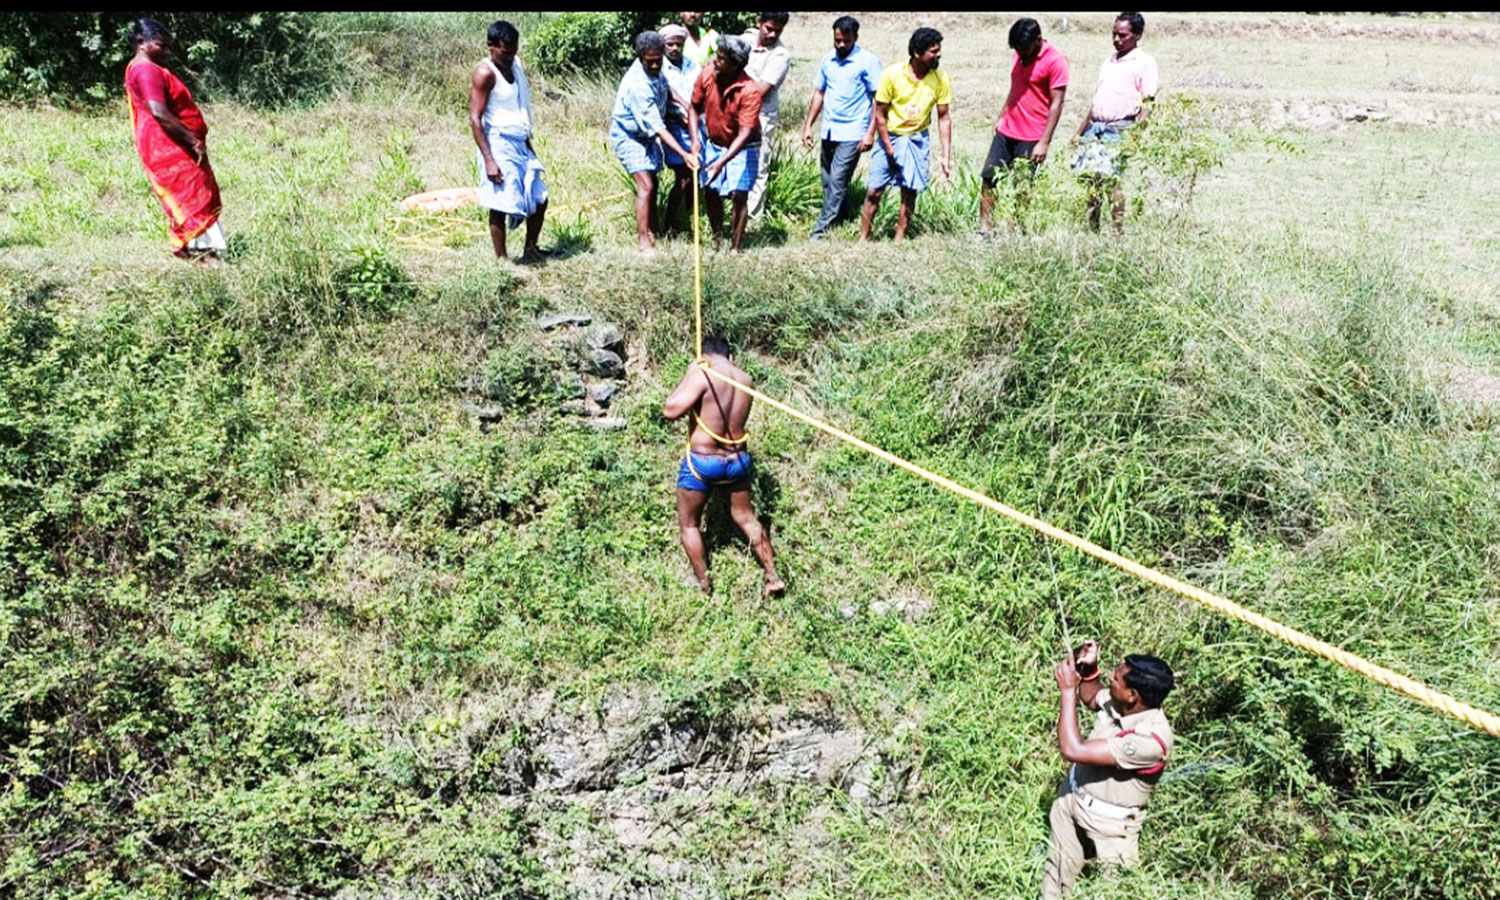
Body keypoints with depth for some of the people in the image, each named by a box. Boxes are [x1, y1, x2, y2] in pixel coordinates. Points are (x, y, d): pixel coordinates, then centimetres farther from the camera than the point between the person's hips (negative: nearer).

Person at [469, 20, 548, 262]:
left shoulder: (516, 66, 11)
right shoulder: (485, 73, -12)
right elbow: (475, 119, -16)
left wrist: (529, 146, 21)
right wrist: (488, 160, -23)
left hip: (520, 144, 8)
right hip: (499, 146, -8)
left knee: (539, 199, 12)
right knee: (501, 206, -6)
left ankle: (531, 250, 27)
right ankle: (501, 259, 4)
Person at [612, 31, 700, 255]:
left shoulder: (654, 69, -10)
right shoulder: (637, 86, -34)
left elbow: (664, 87, 13)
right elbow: (657, 128, -35)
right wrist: (684, 154, -40)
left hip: (647, 134, 9)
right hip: (628, 136, -9)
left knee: (652, 184, 11)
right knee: (645, 186, -17)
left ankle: (651, 233, 19)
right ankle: (643, 241, -14)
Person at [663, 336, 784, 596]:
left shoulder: (702, 375, -17)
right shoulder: (745, 379, 2)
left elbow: (670, 411, -22)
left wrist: (687, 376, -10)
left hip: (702, 461, -5)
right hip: (737, 459, 5)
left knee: (689, 525, 14)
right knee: (745, 517, 22)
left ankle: (704, 585, 19)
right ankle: (773, 575, 25)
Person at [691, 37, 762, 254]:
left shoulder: (749, 91, -29)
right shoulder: (707, 74, -15)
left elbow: (744, 133, -31)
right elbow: (695, 107, -1)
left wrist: (722, 162, -39)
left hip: (742, 148, -5)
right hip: (714, 144, 5)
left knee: (738, 194, -9)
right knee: (712, 191, 8)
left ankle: (736, 246, 2)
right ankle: (717, 238, 27)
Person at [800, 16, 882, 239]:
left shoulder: (868, 61, -7)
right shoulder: (827, 60, 8)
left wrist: (871, 132, -13)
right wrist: (808, 125, 11)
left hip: (852, 133, -6)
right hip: (829, 130, 6)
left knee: (837, 180, -9)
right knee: (828, 180, 10)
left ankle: (821, 230, -7)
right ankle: (835, 219, 23)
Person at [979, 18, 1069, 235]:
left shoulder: (1055, 60, -13)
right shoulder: (1019, 55, 9)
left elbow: (1056, 104, -15)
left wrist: (1044, 142, -19)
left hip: (1031, 138, -7)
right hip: (1006, 131, 7)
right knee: (988, 177, 2)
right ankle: (984, 228, 6)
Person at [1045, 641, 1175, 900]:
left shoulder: (1150, 739, -37)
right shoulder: (1118, 701, -17)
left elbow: (1073, 750, -37)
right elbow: (1090, 697, 11)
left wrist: (1068, 689, -30)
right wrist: (1089, 669, -10)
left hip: (1109, 823, -6)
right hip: (1071, 796, 6)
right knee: (1059, 867, 24)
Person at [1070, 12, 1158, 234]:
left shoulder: (1144, 62, 0)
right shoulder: (1109, 60, 21)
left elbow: (1147, 103, -7)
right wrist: (1080, 132, 21)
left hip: (1120, 130, -6)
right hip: (1096, 127, 6)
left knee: (1113, 181, -10)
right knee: (1090, 178, 3)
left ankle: (1119, 231, -4)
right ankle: (1091, 229, 12)